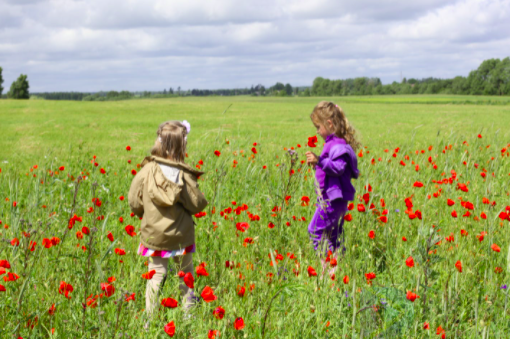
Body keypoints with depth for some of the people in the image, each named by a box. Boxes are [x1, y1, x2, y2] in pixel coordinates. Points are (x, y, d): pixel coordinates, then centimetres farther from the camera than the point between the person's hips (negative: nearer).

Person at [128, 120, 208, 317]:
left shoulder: (147, 171, -11)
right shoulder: (184, 175, -16)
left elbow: (134, 202, -4)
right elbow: (197, 205, -9)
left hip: (153, 234, 1)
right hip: (181, 236, -1)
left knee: (156, 275, 10)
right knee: (186, 275, 18)